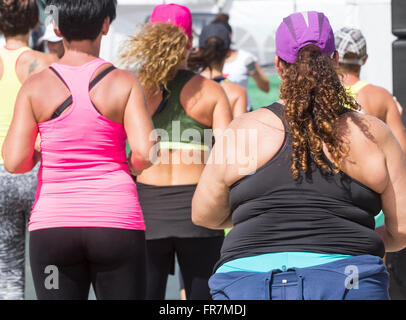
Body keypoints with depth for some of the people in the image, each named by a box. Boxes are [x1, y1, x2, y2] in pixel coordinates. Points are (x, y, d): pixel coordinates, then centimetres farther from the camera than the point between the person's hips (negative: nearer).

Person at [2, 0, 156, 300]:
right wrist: (131, 164, 10)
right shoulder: (124, 83, -3)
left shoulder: (36, 87, -2)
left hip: (53, 223, 1)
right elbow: (145, 153, -13)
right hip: (116, 223, -1)